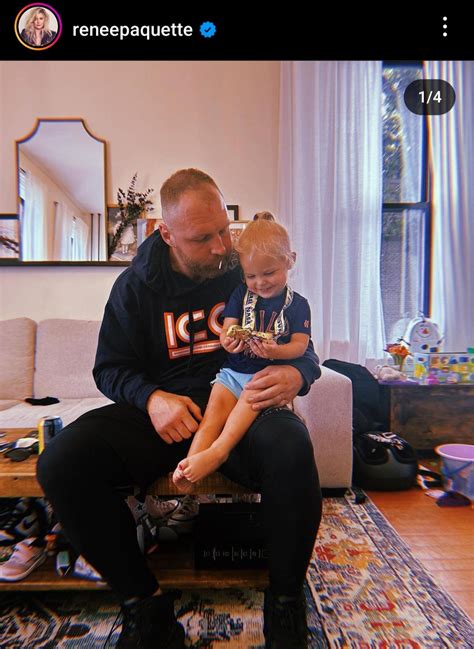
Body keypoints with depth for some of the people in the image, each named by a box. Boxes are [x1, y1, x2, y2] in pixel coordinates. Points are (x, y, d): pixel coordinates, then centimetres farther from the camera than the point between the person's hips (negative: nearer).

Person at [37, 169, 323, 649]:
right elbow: (111, 368, 7)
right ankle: (143, 601, 0)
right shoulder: (136, 285, 4)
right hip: (161, 411, 2)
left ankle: (285, 599, -3)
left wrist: (297, 373, -18)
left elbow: (303, 348, 8)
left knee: (290, 447, -35)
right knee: (60, 462, -22)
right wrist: (151, 398, -16)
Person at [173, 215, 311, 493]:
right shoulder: (241, 295, 11)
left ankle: (218, 451, -34)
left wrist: (275, 351, -27)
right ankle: (192, 461, -27)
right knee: (216, 406, -20)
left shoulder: (297, 304, 3)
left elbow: (300, 345, -4)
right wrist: (228, 341, -21)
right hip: (234, 369, 3)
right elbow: (228, 328, 5)